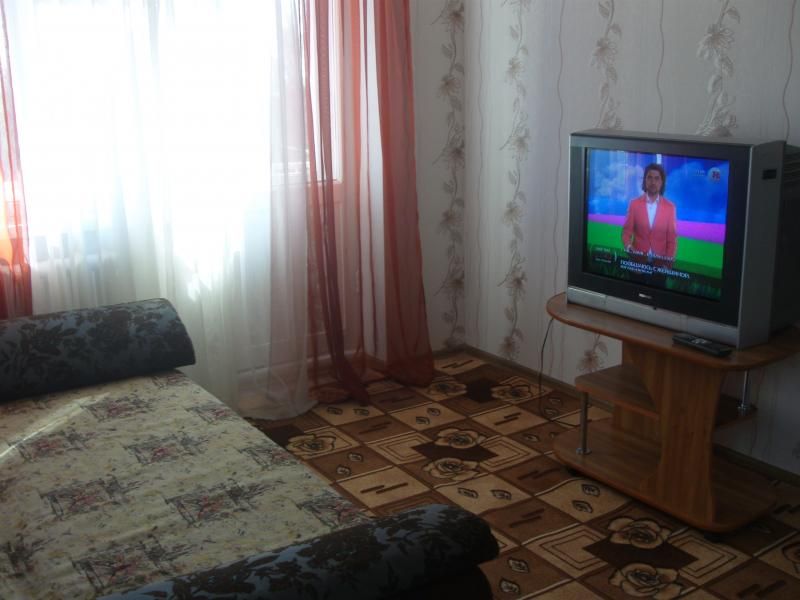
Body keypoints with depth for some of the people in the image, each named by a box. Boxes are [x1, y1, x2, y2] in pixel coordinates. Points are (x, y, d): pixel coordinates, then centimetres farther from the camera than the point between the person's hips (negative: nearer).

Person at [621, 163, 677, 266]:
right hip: (637, 260, 0)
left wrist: (669, 262, -7)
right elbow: (626, 232, 2)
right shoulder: (634, 204, -1)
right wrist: (628, 247, -17)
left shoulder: (670, 207, 0)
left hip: (660, 262, 0)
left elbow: (672, 239, 1)